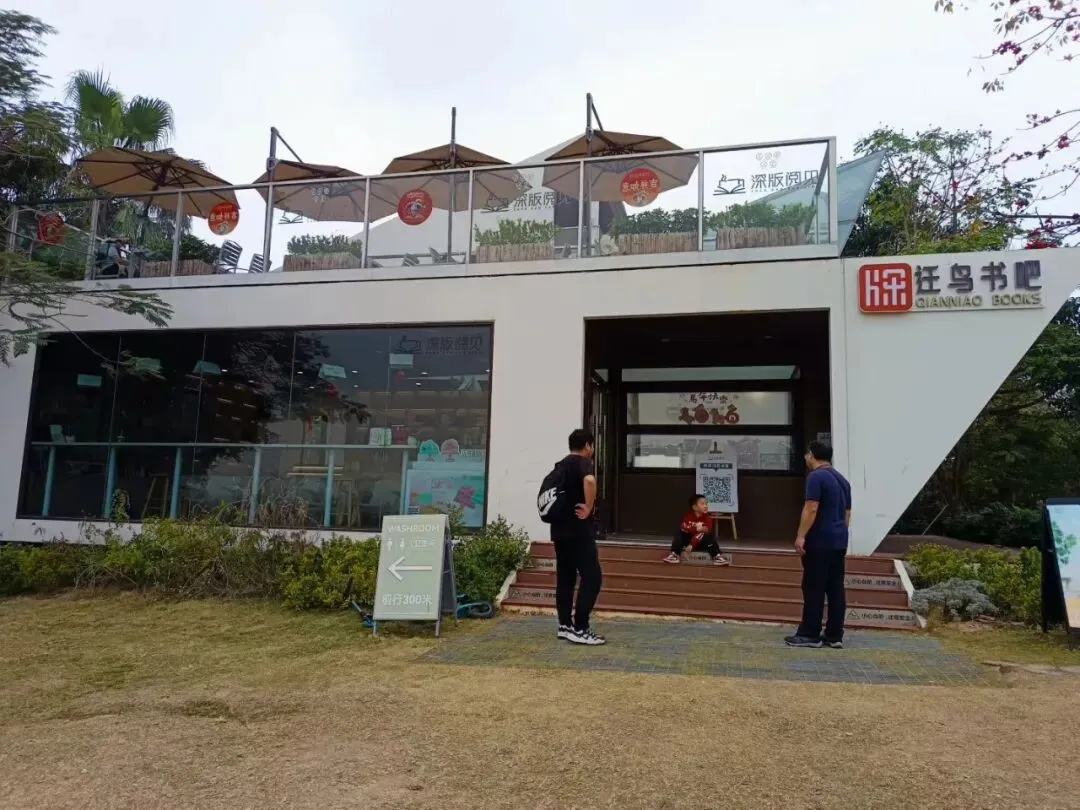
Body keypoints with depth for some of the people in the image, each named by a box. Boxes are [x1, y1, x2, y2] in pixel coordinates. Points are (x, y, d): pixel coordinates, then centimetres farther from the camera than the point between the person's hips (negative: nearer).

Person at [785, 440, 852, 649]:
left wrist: (801, 536, -17)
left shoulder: (816, 477, -11)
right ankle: (835, 636, 10)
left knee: (814, 589, -3)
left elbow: (811, 509, -18)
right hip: (839, 542, 8)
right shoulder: (842, 480, 16)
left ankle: (810, 635, 0)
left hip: (820, 541, -8)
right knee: (836, 589, 8)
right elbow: (847, 513, 20)